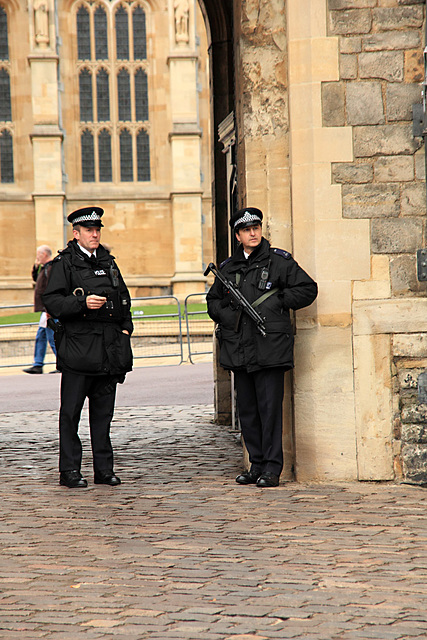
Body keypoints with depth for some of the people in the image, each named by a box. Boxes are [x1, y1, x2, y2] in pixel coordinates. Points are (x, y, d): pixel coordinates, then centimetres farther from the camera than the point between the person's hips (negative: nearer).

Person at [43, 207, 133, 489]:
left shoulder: (108, 262, 17)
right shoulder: (65, 263, -1)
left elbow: (124, 297, 24)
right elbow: (51, 301, -8)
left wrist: (125, 327, 12)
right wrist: (82, 303, -20)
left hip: (110, 347, 5)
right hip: (78, 346, -5)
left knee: (104, 411, 9)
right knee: (71, 411, -3)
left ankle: (104, 469, 14)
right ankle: (70, 470, 2)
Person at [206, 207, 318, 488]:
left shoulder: (280, 261, 3)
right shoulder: (228, 268, 15)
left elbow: (308, 289, 2)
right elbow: (213, 301, 24)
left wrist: (276, 302, -6)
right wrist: (227, 315, 3)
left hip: (270, 346, -5)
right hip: (239, 349, 5)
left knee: (270, 408, -7)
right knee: (247, 410, 8)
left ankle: (272, 468, -3)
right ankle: (257, 465, 17)